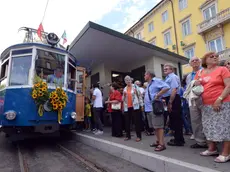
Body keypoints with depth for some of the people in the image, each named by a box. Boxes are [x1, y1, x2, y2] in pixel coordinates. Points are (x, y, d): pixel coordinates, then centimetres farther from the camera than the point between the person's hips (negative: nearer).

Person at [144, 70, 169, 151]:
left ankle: (162, 144, -3)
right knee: (155, 126, 14)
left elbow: (167, 87, -18)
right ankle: (158, 141, 24)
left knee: (159, 126, -7)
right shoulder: (149, 84, 22)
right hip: (149, 108, 9)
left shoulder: (156, 81, -6)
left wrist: (158, 95, -19)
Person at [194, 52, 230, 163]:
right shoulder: (200, 72, 11)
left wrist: (219, 100, -17)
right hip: (206, 105, 5)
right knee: (209, 127, 11)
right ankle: (212, 149, 25)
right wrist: (196, 84, -3)